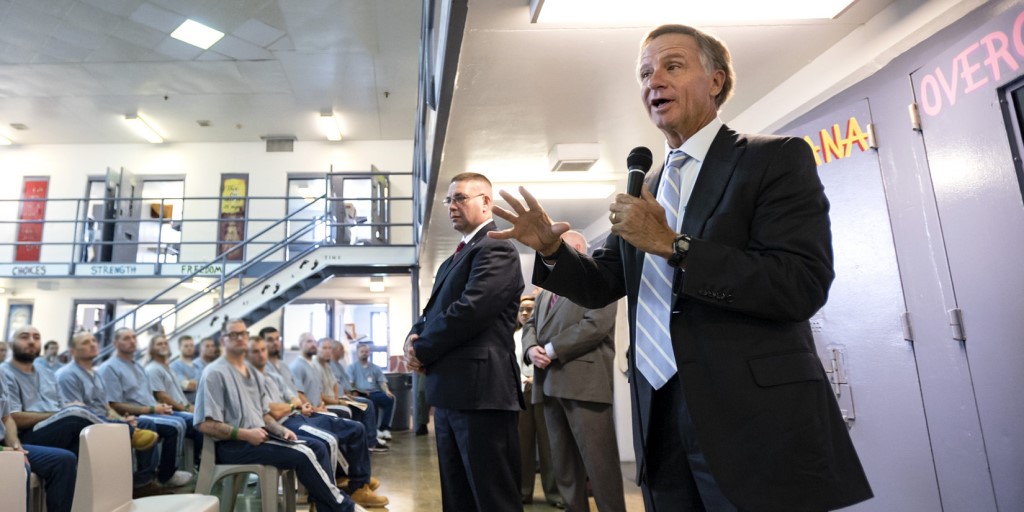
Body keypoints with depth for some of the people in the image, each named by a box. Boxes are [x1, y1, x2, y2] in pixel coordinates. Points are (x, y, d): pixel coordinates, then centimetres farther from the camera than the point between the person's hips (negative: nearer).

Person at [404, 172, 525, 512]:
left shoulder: (496, 249, -10)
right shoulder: (454, 260, 21)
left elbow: (469, 310, -21)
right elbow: (433, 311, 20)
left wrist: (422, 350, -9)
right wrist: (414, 337, -2)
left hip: (481, 390, -10)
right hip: (449, 393, 10)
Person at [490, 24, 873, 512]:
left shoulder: (776, 159, -5)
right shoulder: (646, 186, 12)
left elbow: (803, 285, -16)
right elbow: (603, 285, 12)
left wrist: (672, 245, -20)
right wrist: (552, 249, -7)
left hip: (753, 422, -5)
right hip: (661, 420, 6)